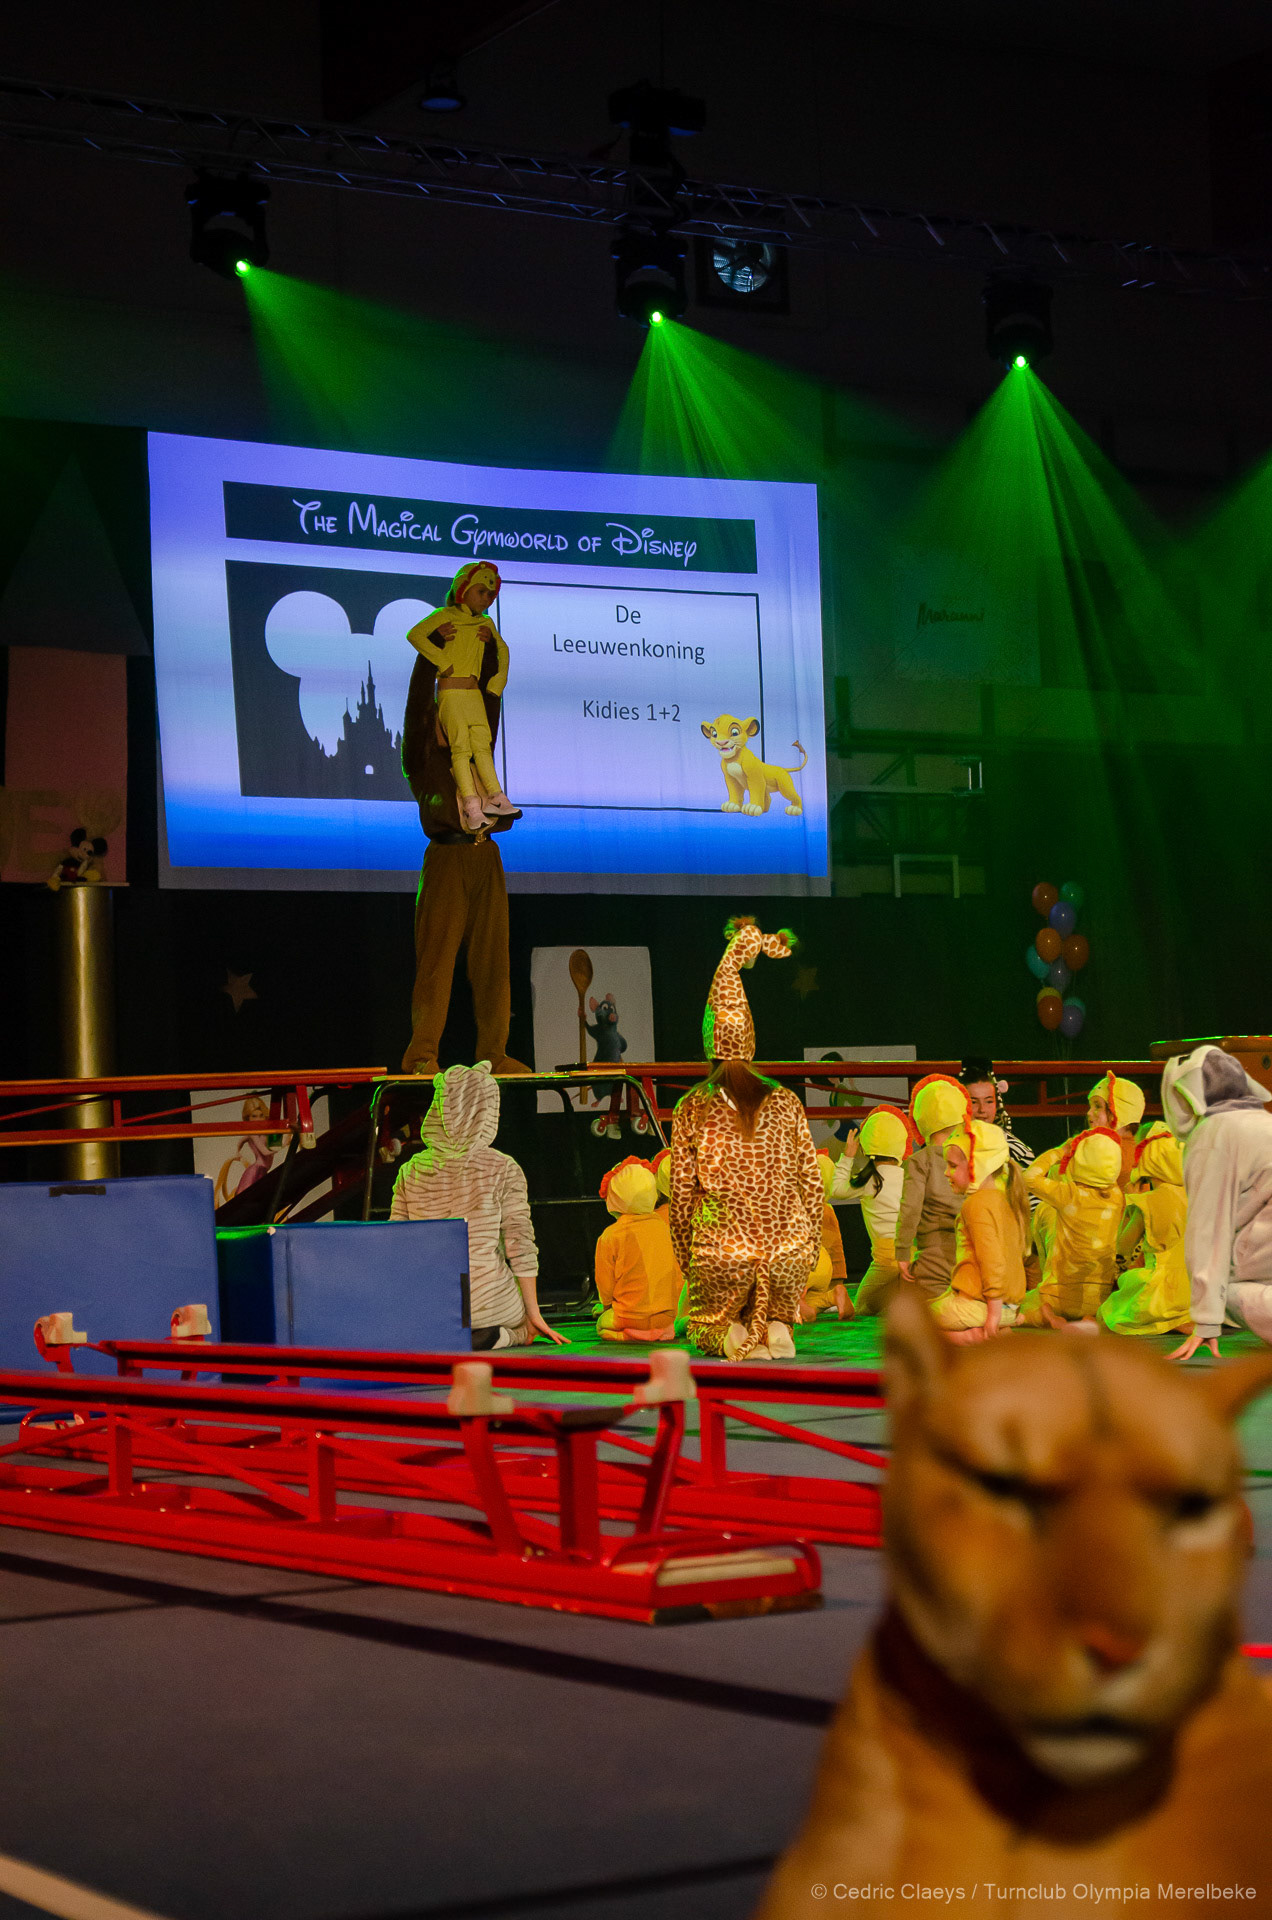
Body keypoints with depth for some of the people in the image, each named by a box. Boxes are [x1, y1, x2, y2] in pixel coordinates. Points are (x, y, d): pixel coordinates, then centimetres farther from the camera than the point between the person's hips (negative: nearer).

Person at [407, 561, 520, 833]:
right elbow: (414, 635, -16)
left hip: (475, 695, 6)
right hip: (450, 695, -6)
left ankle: (495, 799, 1)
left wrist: (498, 681, 18)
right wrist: (443, 662, -18)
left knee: (482, 744, 2)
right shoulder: (445, 616, -3)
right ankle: (471, 805, -16)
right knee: (461, 746, -11)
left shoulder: (485, 623, 14)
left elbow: (502, 649, 29)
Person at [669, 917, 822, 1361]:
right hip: (788, 1248, 1)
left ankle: (734, 1339, -11)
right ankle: (777, 1332, -10)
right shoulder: (785, 1103, 3)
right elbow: (811, 1183, 7)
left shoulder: (693, 1108, -1)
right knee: (779, 1315, 26)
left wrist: (685, 1260, 14)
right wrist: (808, 1248, 18)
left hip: (721, 1252, -1)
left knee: (707, 1325, 23)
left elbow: (682, 1193, 2)